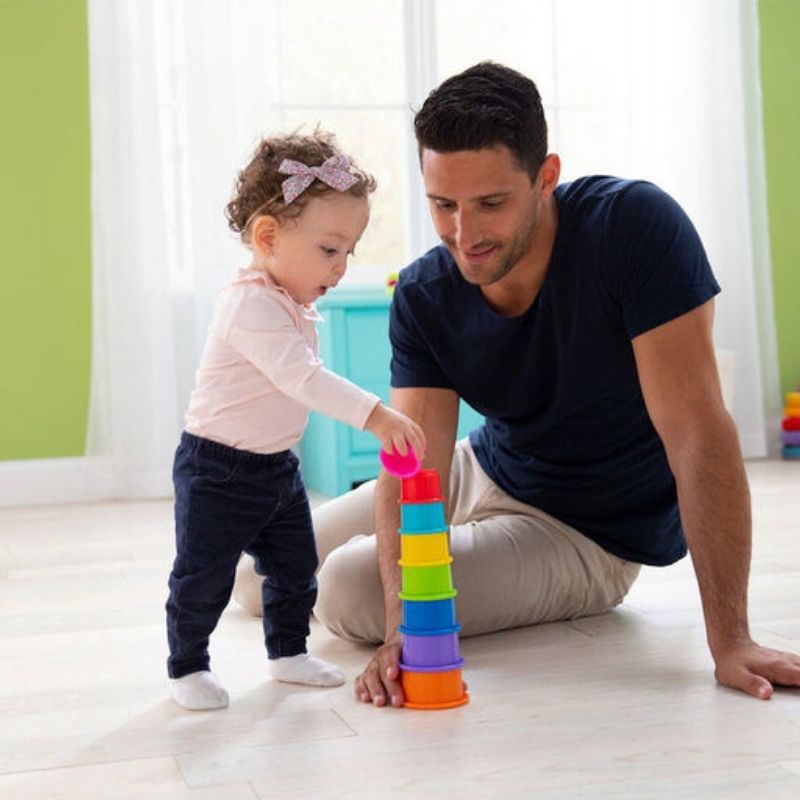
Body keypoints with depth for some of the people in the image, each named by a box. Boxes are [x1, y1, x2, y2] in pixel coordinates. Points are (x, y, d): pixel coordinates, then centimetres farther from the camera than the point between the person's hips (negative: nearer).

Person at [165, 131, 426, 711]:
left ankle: (288, 652, 32)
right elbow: (300, 376, -39)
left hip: (277, 464, 9)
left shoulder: (293, 303, 5)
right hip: (219, 470, -9)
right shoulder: (251, 305, -27)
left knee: (294, 567, 15)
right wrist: (373, 414, -46)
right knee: (204, 577, 1)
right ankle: (187, 666, 17)